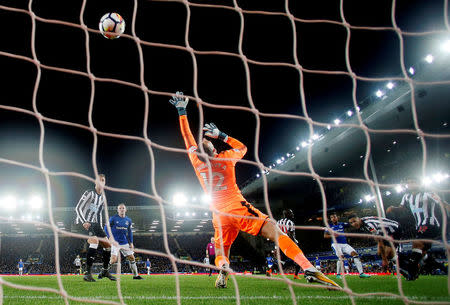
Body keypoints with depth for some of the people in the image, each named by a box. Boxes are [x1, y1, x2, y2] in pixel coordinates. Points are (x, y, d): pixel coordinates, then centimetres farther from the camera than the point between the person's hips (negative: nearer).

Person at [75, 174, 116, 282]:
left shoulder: (102, 197, 14)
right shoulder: (89, 193, -10)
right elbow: (78, 208, -13)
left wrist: (101, 229, 15)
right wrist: (84, 222, -24)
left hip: (94, 223, 8)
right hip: (84, 222, -8)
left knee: (107, 244, 4)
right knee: (95, 241, -31)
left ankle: (105, 271, 20)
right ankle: (87, 273, -29)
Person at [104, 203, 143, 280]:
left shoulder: (128, 220, 8)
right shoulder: (113, 218, -6)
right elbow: (106, 228, -6)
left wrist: (131, 243, 11)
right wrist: (110, 238, -19)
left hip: (125, 243, 5)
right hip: (116, 243, -5)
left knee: (132, 258, 5)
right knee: (113, 260, -18)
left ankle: (136, 275, 16)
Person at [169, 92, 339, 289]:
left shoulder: (198, 163, 8)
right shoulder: (225, 158, 4)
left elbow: (188, 139, 20)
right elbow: (242, 147, 25)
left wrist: (181, 112, 27)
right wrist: (220, 135, 25)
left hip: (219, 215, 3)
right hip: (239, 208, -3)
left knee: (221, 255, 18)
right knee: (276, 232, -10)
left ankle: (222, 271, -18)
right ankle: (309, 269, -27)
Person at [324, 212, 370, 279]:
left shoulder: (342, 224, 13)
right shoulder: (330, 226, 7)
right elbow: (325, 235, -2)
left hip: (344, 244, 3)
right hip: (336, 244, -3)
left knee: (354, 253, -15)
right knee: (341, 256, -26)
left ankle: (361, 273, -17)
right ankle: (338, 274, -8)